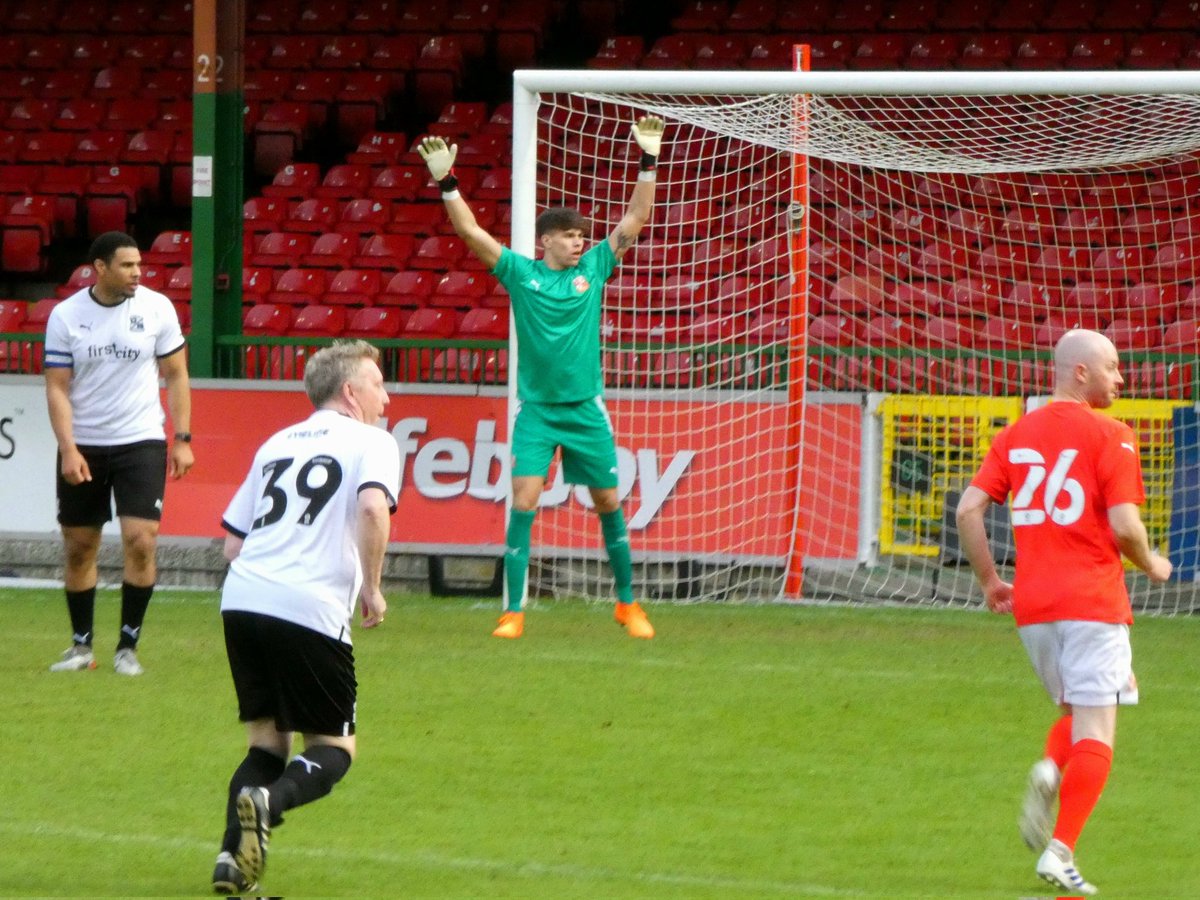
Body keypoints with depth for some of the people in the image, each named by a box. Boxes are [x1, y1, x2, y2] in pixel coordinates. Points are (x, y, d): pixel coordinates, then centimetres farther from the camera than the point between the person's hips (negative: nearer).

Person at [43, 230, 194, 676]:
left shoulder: (156, 307, -4)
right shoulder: (66, 315, -5)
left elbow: (175, 374, 5)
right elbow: (57, 387, -3)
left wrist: (183, 439, -1)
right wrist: (68, 449, -13)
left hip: (141, 443, -1)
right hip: (83, 447, 1)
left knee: (141, 541, -12)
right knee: (79, 547, 6)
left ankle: (128, 647, 0)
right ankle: (82, 646, 21)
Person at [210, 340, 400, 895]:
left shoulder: (277, 444, 24)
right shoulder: (371, 443, 6)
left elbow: (232, 542, 22)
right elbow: (374, 507, -15)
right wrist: (371, 589, -6)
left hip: (241, 599, 6)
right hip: (311, 612, -6)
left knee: (266, 741, 17)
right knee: (334, 749, 6)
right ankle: (269, 802, -25)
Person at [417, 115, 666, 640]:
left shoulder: (592, 270, 5)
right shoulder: (520, 273, -1)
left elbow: (634, 221, 5)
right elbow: (471, 231, -7)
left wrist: (649, 163, -2)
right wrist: (446, 182, -17)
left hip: (586, 409, 2)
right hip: (537, 409, -2)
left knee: (609, 504, 7)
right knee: (523, 503, -11)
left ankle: (627, 604, 21)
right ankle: (514, 611, -7)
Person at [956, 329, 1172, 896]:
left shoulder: (1015, 435, 10)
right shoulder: (1109, 436, -6)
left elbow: (969, 509, 3)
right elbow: (1123, 525, -14)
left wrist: (989, 582, 13)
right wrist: (1150, 566, 6)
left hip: (1031, 606, 6)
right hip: (1092, 602, -6)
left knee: (1077, 713, 23)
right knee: (1095, 733, -3)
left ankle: (1049, 773, -9)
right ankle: (1061, 850, -14)